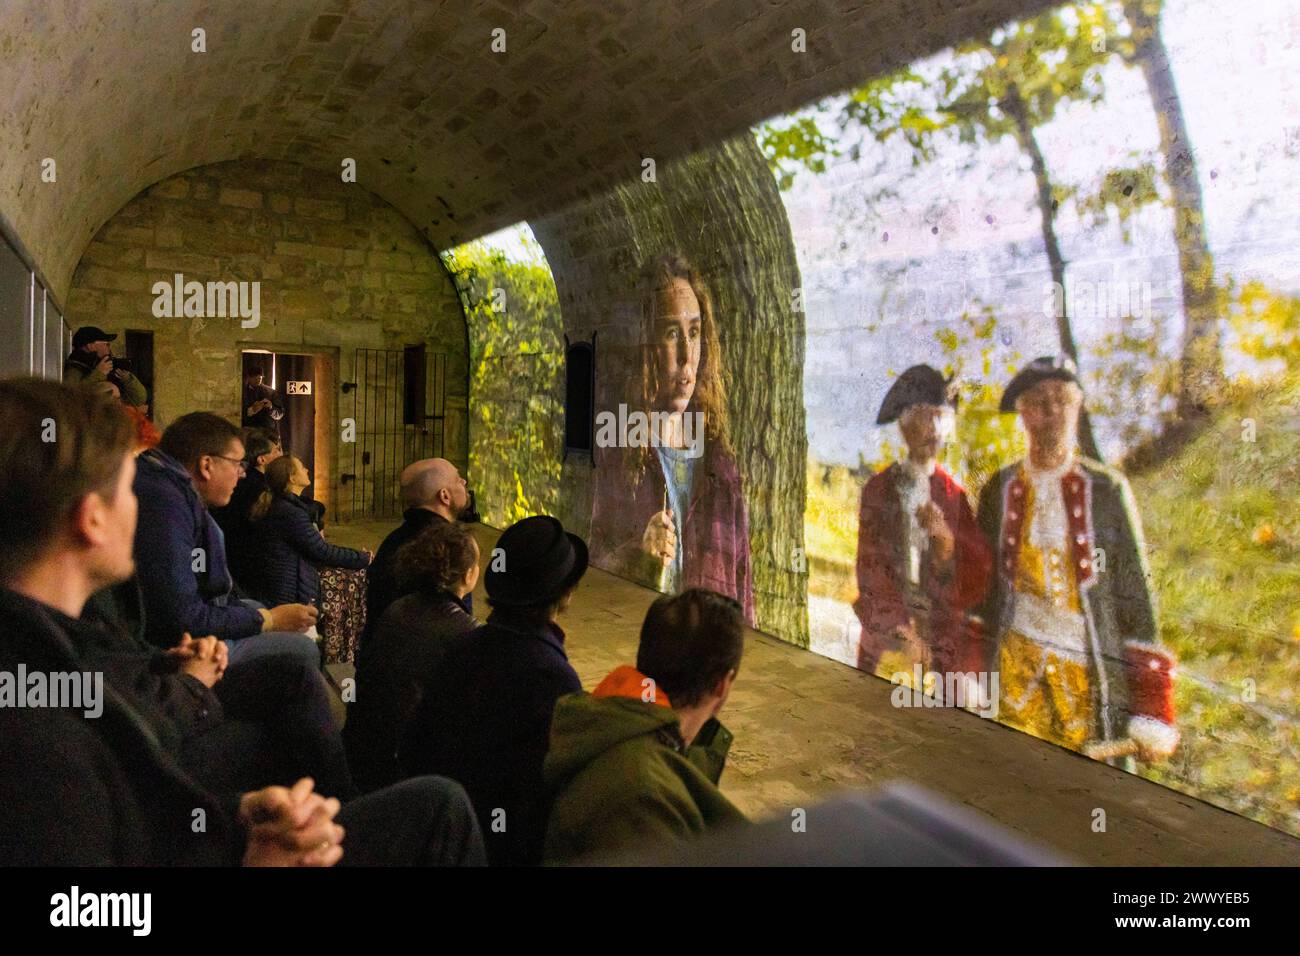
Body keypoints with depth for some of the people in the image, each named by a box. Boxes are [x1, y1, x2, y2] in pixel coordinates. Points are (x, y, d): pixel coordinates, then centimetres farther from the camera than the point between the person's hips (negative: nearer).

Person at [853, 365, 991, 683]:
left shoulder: (954, 494, 7)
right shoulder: (878, 489, 3)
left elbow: (977, 583, 3)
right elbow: (869, 568, -2)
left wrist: (947, 540, -15)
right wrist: (901, 629, -12)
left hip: (949, 642, 1)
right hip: (888, 638, -1)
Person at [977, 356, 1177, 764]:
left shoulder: (1108, 489, 1)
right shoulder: (999, 490, 6)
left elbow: (1136, 593, 0)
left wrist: (1149, 709, -5)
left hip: (1093, 667, -1)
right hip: (1017, 657, 1)